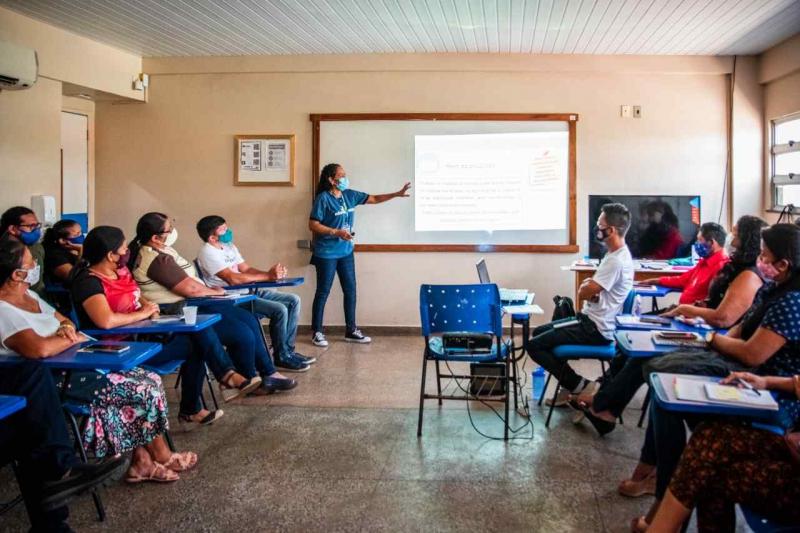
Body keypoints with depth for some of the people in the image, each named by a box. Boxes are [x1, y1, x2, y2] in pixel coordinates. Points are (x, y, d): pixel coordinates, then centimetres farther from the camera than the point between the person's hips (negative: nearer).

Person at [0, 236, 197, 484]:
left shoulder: (29, 295, 11)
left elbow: (63, 320, 22)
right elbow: (40, 348, -35)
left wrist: (67, 328, -4)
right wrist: (74, 339, -15)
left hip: (78, 365, 10)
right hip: (59, 380, -10)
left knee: (150, 380, -2)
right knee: (147, 390, -12)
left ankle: (141, 462, 3)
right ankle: (162, 457, 13)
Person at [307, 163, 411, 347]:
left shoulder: (350, 195, 5)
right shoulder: (323, 198, -15)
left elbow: (375, 198, 12)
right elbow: (313, 225, -16)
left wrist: (397, 194, 5)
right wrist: (336, 232, -23)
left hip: (346, 252, 7)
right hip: (326, 254, -7)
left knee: (350, 290, 9)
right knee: (323, 292, 0)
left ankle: (351, 330, 19)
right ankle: (317, 332, 11)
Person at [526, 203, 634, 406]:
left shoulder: (616, 261, -24)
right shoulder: (617, 254, 10)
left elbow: (583, 292, -22)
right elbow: (589, 290, 16)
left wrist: (586, 286, 0)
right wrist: (589, 288, -7)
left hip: (595, 329, -11)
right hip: (591, 320, 11)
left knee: (533, 345, -10)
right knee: (538, 332, 18)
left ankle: (578, 385, 0)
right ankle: (570, 386, 17)